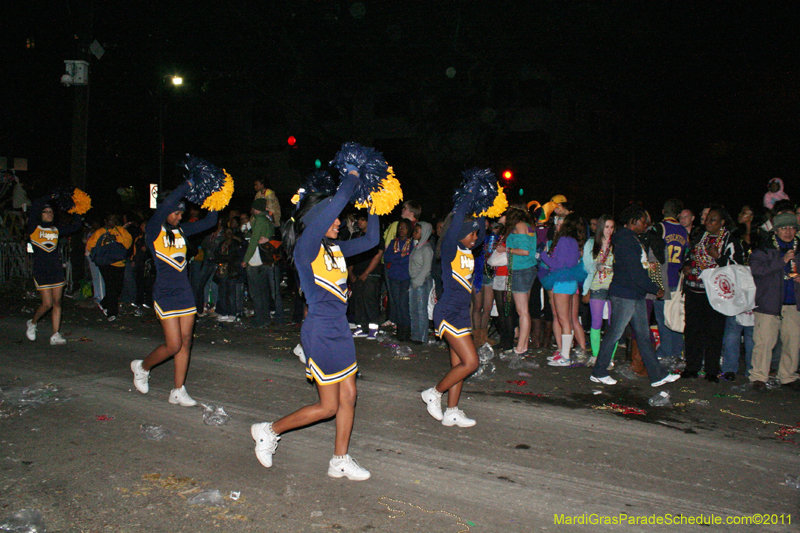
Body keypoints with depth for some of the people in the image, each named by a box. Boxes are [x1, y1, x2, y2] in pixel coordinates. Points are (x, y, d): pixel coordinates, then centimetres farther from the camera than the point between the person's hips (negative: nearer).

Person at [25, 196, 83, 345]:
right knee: (47, 304, -5)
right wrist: (52, 197, -12)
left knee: (57, 303, 1)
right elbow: (34, 207, -14)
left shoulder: (56, 229, 12)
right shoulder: (34, 228, -1)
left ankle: (55, 335, 4)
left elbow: (77, 226, 13)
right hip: (41, 271, -4)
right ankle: (32, 323, 24)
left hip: (57, 270, 4)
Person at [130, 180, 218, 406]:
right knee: (173, 345, -6)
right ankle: (142, 367, 24)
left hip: (185, 292, 6)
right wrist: (189, 184, -19)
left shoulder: (181, 231, 11)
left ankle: (178, 391, 12)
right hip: (165, 294, -6)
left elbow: (209, 222, 13)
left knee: (186, 341, 3)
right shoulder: (154, 231, -6)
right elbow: (166, 205, -23)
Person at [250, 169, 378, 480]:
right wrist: (352, 174, -12)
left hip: (340, 330, 8)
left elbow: (370, 240, 17)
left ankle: (340, 461, 23)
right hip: (320, 332, -8)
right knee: (328, 406, 1)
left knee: (348, 397, 10)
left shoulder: (334, 249, 9)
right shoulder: (306, 247, -15)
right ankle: (269, 431, 19)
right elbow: (337, 203, -24)